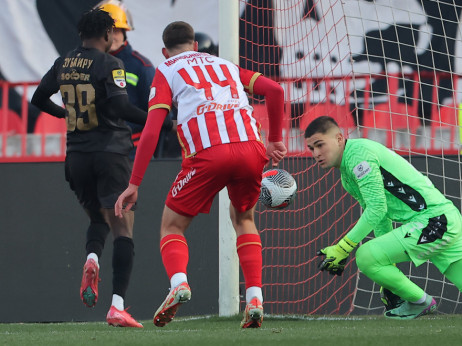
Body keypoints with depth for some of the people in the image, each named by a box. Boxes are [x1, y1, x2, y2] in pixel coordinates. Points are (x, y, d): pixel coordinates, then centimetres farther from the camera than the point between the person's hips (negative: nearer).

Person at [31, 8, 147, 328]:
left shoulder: (63, 64, 8)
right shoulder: (109, 65, -10)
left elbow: (39, 98, 19)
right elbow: (120, 107, -22)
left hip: (77, 155, 6)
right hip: (111, 151, -5)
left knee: (99, 217, 24)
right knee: (123, 227, -5)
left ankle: (92, 259, -10)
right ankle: (117, 305, -17)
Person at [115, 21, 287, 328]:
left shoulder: (166, 71, 18)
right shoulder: (225, 65, 30)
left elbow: (151, 131, 6)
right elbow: (275, 90, 18)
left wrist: (134, 184, 7)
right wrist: (275, 140, 28)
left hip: (208, 153, -3)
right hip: (251, 147, 3)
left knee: (172, 225, 13)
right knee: (244, 219, 28)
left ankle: (178, 282, -17)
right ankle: (255, 298, 10)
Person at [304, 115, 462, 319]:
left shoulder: (359, 153, -11)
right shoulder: (346, 177, 20)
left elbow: (377, 209, -17)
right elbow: (381, 218, 26)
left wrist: (342, 248, -12)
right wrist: (389, 281, 25)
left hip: (433, 221, -10)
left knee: (365, 257, -15)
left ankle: (419, 302, 1)